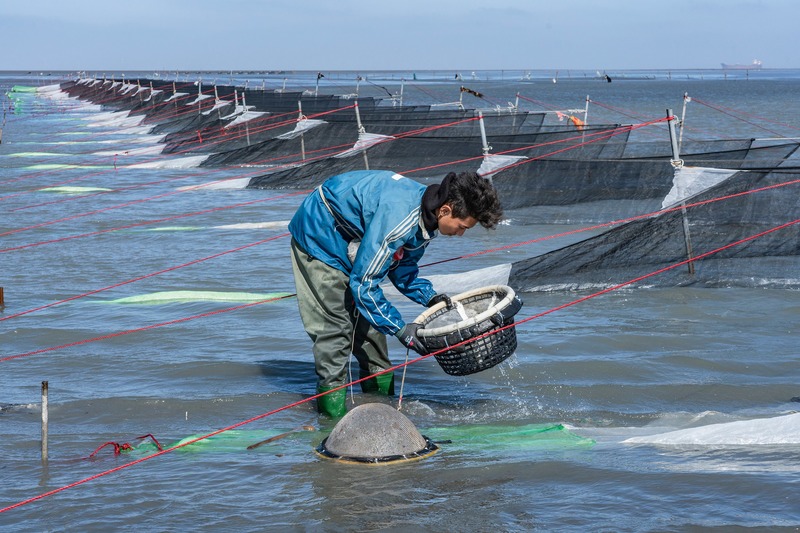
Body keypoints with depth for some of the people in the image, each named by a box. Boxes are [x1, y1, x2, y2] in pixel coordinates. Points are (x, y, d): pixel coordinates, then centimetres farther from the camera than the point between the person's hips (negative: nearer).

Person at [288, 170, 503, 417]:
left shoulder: (426, 214, -7)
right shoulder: (396, 218, -37)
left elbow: (402, 267, 9)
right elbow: (363, 283, -31)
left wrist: (429, 297, -6)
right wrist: (399, 328, -26)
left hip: (350, 243, 9)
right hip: (318, 236, -9)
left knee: (367, 322, 9)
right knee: (335, 325, -12)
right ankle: (332, 412, -8)